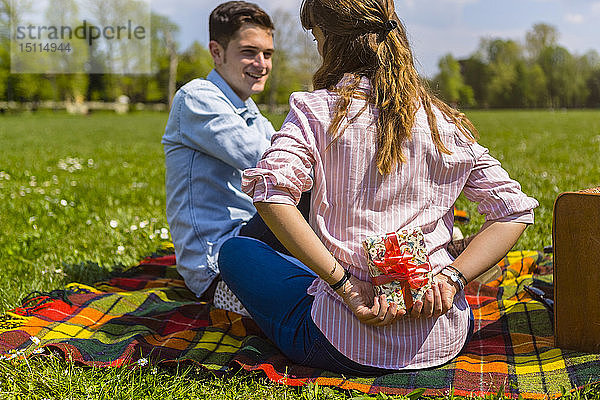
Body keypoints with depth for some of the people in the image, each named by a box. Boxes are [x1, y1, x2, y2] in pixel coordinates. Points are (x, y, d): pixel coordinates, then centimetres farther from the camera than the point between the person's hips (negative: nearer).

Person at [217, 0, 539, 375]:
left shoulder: (317, 110, -7)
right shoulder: (443, 121, 3)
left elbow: (270, 189, -24)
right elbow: (516, 210, 0)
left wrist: (344, 283, -19)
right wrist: (450, 278, -7)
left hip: (349, 345, -5)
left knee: (236, 250, 17)